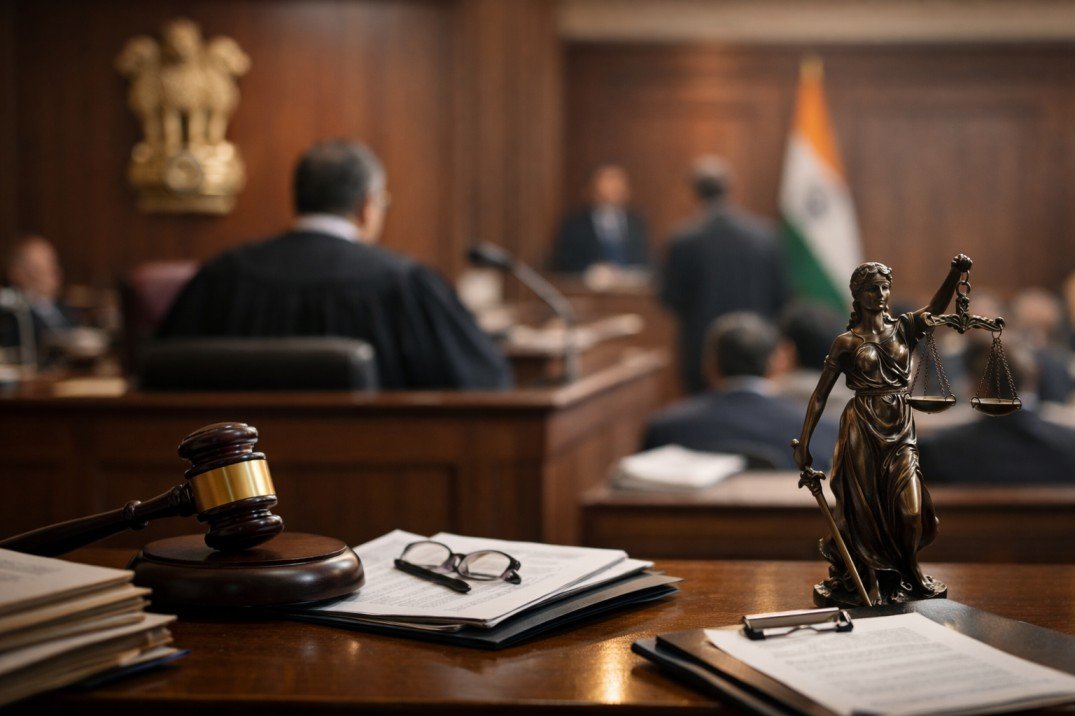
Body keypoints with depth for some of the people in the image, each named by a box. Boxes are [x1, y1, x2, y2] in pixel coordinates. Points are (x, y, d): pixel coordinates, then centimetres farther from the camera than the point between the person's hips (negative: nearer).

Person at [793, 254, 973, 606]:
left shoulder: (903, 328, 5)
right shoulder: (847, 342, -1)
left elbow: (935, 308, -16)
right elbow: (820, 395, 0)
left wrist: (955, 274, -34)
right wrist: (804, 443, -5)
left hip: (901, 429, 3)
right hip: (862, 428, -2)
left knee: (910, 510, -2)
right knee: (863, 508, 3)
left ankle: (909, 576, 21)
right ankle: (858, 581, 19)